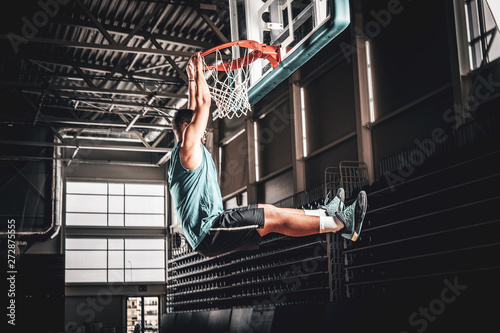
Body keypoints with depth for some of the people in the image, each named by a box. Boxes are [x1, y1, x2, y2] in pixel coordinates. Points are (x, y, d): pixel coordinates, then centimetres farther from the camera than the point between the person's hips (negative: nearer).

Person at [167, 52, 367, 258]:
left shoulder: (179, 153, 19)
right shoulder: (188, 145, -10)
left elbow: (194, 111, 29)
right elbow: (204, 103, -12)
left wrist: (192, 80, 34)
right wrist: (198, 71, -1)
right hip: (208, 231, -11)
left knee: (270, 210, 13)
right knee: (274, 218, -12)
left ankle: (326, 214, 21)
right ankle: (341, 223, -10)